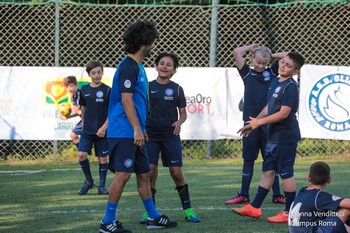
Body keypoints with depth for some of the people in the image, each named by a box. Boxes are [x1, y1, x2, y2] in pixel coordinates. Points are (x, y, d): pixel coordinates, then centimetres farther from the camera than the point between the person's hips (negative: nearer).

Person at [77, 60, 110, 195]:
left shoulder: (107, 90, -5)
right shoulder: (84, 90, 4)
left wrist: (104, 127, -13)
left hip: (102, 131, -2)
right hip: (87, 129, 2)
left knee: (102, 158, 2)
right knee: (81, 155, -9)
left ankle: (102, 186, 14)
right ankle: (88, 181, 11)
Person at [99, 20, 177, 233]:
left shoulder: (138, 67, 17)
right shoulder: (128, 67, -14)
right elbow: (126, 100, -19)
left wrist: (141, 129, 24)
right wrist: (137, 129, -22)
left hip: (134, 133, 10)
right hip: (124, 132, -10)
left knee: (144, 174, 14)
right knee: (123, 174, -10)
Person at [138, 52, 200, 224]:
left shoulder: (177, 89, 5)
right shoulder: (148, 87, 3)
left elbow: (183, 113, 10)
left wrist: (179, 122, -11)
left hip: (171, 136, 0)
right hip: (150, 135, 0)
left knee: (177, 172, -3)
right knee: (151, 171, -7)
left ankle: (187, 209, 9)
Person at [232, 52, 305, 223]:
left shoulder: (290, 87, -15)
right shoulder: (275, 82, 12)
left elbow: (283, 113, -21)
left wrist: (259, 122, -15)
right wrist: (253, 124, 17)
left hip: (286, 136, -9)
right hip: (274, 135, 9)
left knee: (286, 172, -4)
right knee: (268, 169, 12)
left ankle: (289, 213, 3)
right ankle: (254, 208, 17)